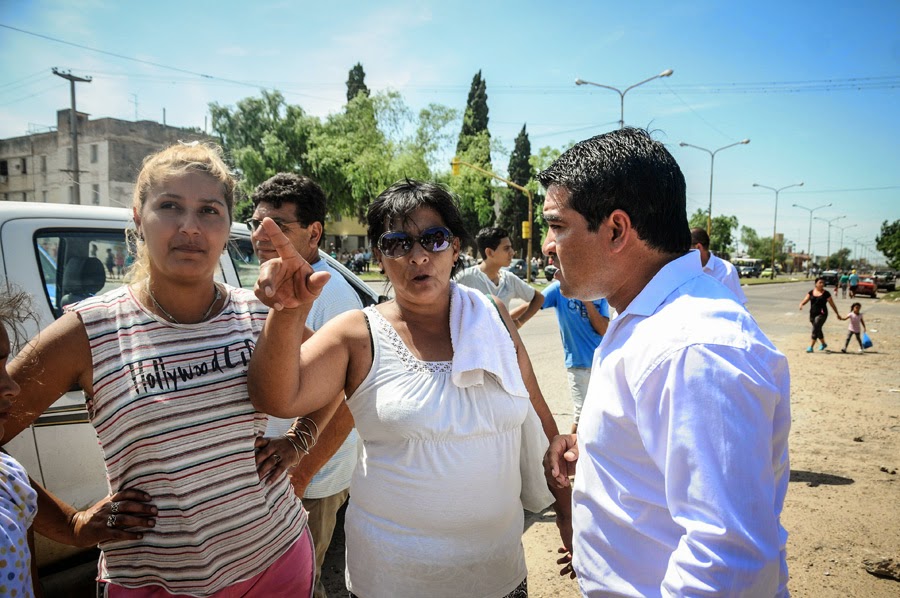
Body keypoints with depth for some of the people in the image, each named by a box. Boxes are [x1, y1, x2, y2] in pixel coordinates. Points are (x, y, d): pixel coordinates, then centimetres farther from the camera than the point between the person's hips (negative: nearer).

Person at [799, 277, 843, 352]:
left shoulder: (826, 293, -3)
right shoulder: (811, 292, 6)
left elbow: (832, 304, 4)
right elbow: (805, 300, -2)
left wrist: (837, 314, 10)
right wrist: (801, 304, -25)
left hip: (821, 314, -4)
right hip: (812, 314, 4)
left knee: (815, 329, -15)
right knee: (818, 330, 19)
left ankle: (811, 347, -15)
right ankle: (823, 343, 41)